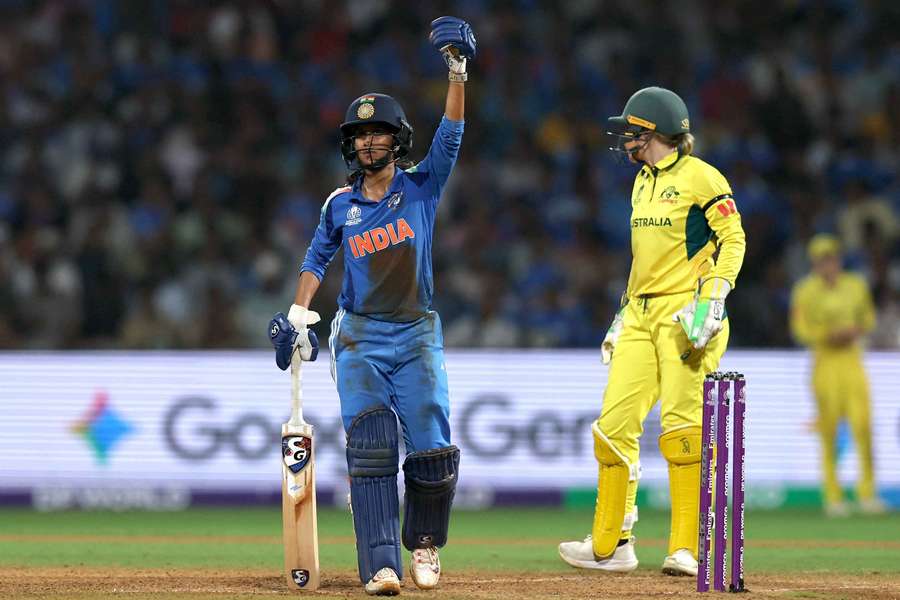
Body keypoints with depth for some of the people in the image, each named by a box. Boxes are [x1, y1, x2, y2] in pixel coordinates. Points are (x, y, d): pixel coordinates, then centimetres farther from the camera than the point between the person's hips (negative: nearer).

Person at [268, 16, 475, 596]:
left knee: (434, 449, -7)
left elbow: (450, 137, -11)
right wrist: (298, 316, 3)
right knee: (370, 447, -11)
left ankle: (424, 543, 18)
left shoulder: (421, 187, 1)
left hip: (418, 335, -1)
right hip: (360, 337, 1)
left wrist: (457, 72, -22)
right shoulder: (341, 205, 6)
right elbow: (317, 259, 14)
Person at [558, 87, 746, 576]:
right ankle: (610, 545, 9)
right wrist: (622, 316, 24)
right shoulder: (643, 182, 20)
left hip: (685, 314, -8)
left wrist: (714, 298, -21)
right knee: (614, 424, 2)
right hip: (640, 316, 8)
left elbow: (732, 240, -10)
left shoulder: (700, 177, -5)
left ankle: (687, 549, -10)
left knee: (683, 427, -12)